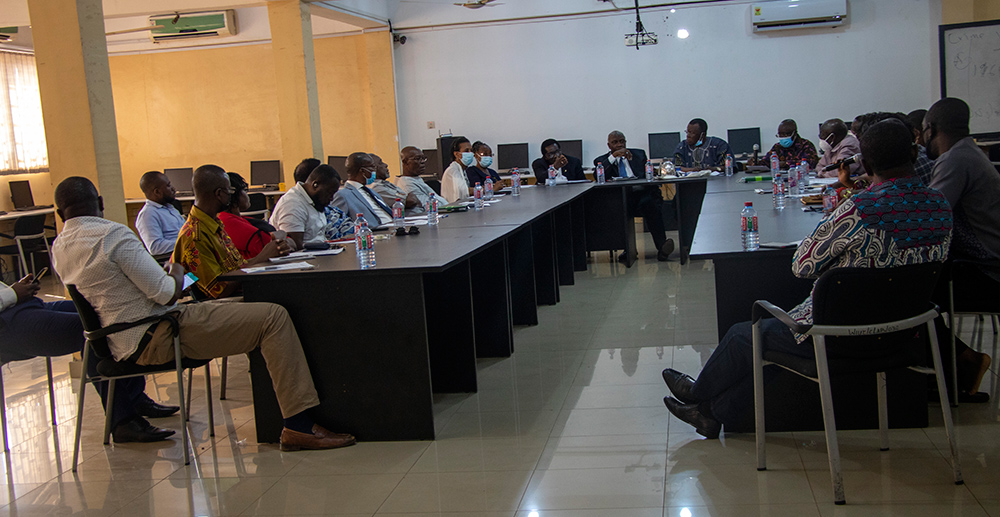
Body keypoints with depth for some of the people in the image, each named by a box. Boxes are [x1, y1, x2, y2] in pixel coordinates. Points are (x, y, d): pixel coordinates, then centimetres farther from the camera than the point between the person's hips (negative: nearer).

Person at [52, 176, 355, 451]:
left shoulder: (59, 248, 12)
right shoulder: (112, 234, -16)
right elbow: (166, 293, -16)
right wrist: (176, 272, 4)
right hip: (157, 338, -10)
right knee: (274, 317, -12)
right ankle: (298, 426, -16)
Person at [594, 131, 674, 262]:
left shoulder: (639, 154, 25)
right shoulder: (602, 160, 17)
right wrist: (614, 156, -10)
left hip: (642, 193, 1)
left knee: (649, 204, -34)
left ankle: (661, 247, -40)